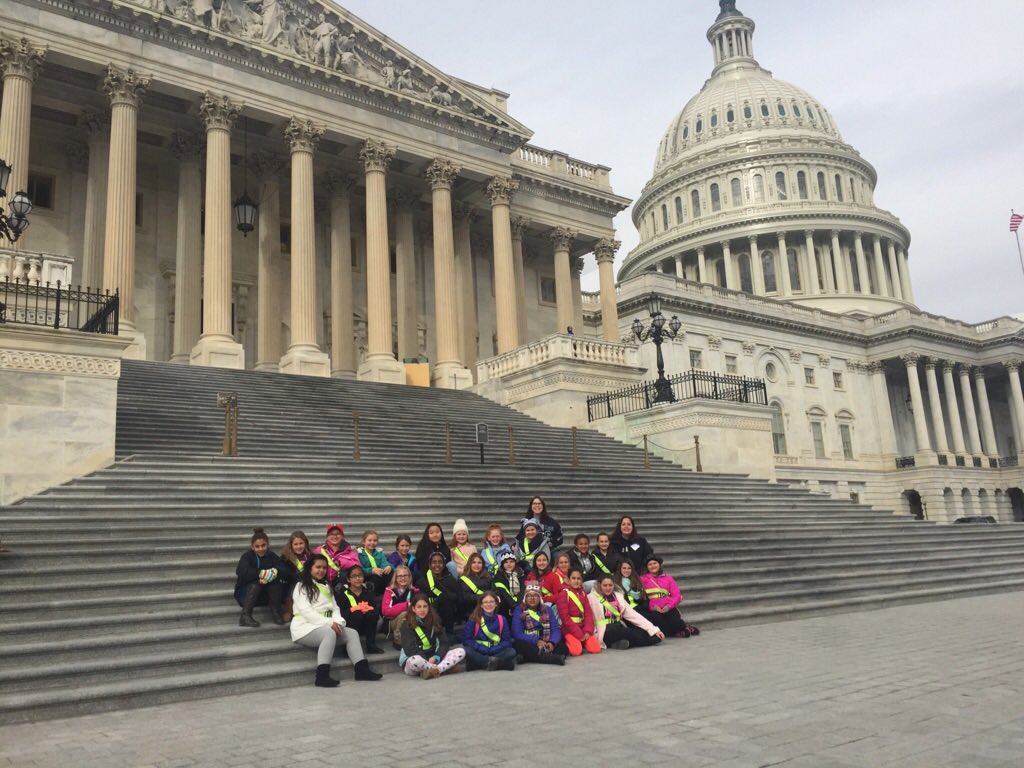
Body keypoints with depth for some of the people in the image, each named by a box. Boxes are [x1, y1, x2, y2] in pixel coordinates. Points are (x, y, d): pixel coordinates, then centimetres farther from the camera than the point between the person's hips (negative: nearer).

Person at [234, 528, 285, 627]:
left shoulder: (271, 556, -1)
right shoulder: (247, 556, -9)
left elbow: (283, 569, -17)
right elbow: (242, 572, -30)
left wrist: (274, 572, -38)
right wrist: (261, 573, -38)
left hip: (266, 595, 2)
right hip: (246, 593, -2)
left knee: (276, 581, -25)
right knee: (256, 583, -33)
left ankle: (276, 613, -17)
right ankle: (245, 616, -31)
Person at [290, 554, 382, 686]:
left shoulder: (326, 587, 21)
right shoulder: (301, 587, -2)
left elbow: (335, 608, 13)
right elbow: (306, 612, -15)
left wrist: (337, 621, -11)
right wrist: (329, 622, -22)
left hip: (326, 626, 7)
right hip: (305, 627, -7)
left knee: (352, 633, -12)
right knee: (329, 633, -35)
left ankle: (362, 669, -20)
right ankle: (322, 676, -42)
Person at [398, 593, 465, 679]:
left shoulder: (434, 621, 7)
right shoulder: (407, 625, -7)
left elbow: (444, 643, 0)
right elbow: (410, 649, -17)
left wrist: (436, 657, -19)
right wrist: (428, 660, -26)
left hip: (432, 658, 5)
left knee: (461, 651, -13)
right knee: (416, 661, -42)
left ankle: (432, 670, -30)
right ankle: (445, 667, -21)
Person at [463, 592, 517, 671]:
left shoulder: (502, 619, 5)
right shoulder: (474, 619, -2)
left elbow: (507, 641, 2)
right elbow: (466, 640, -5)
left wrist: (493, 650, -15)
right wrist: (482, 649, -18)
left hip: (495, 653, 2)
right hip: (479, 653, -2)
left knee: (511, 652, -26)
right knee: (467, 650, -33)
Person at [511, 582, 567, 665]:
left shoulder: (547, 609, 12)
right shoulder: (519, 610, 3)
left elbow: (555, 629, 2)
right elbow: (517, 633, -7)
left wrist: (552, 642, -20)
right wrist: (536, 641, -20)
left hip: (545, 645, 3)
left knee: (563, 648, -23)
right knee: (519, 645, -35)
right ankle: (553, 658, -41)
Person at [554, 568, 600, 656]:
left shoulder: (583, 593, 12)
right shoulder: (563, 594, -8)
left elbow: (588, 614, 5)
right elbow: (565, 617, -13)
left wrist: (587, 631, -11)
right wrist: (579, 634, -15)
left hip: (583, 627, 5)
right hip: (569, 629, -5)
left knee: (596, 648, -13)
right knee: (576, 650, -27)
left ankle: (582, 641, 14)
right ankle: (568, 643, 5)